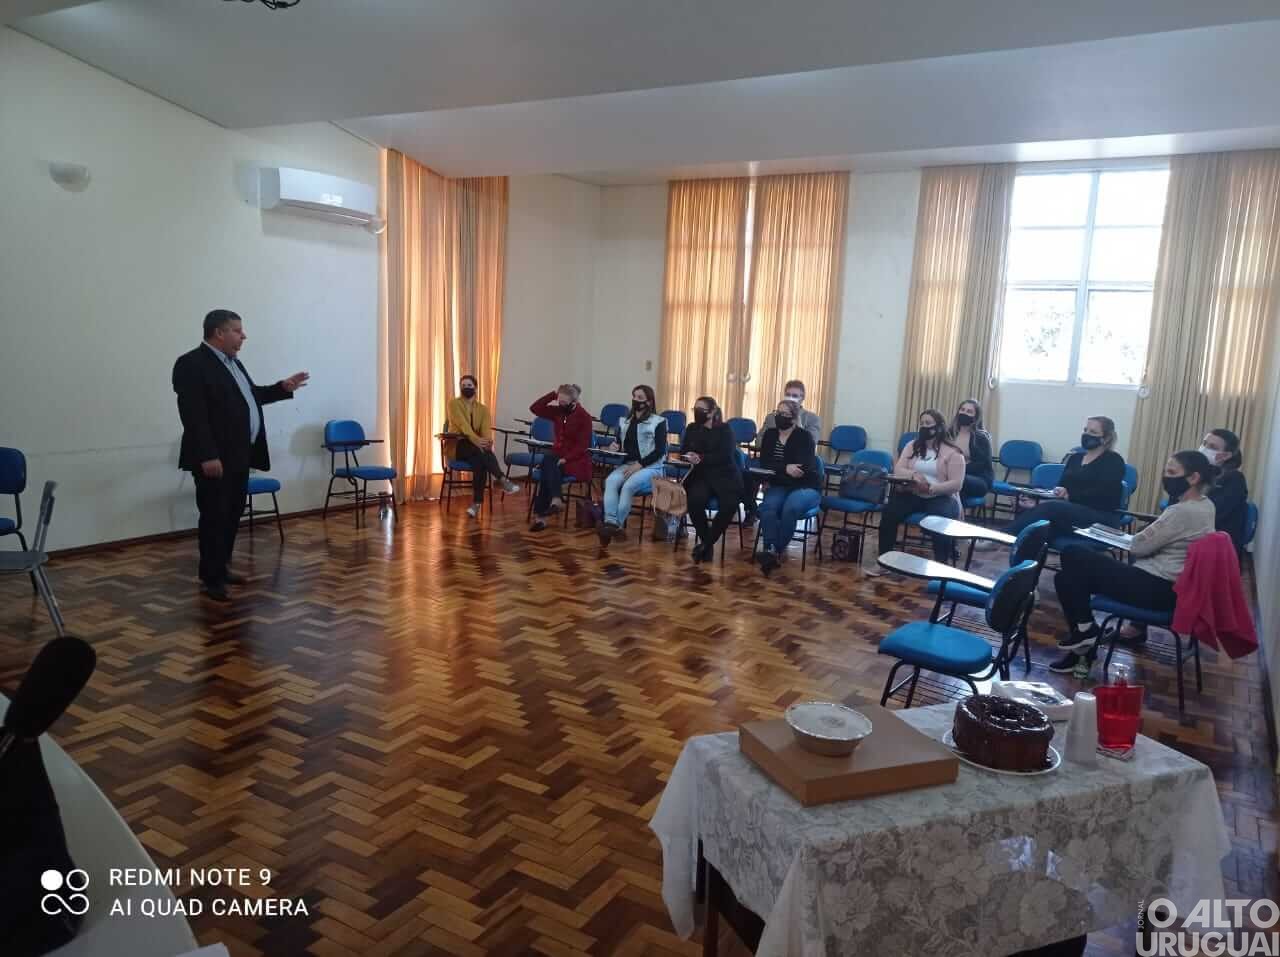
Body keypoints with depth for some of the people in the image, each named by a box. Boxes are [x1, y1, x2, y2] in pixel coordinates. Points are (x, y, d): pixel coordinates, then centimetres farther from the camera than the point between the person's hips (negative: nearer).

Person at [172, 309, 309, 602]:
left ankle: (222, 568, 26)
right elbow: (193, 414, -21)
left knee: (232, 514, 14)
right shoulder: (192, 364, -14)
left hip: (239, 455, 9)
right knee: (215, 517, -3)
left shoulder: (232, 362, 15)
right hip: (214, 458, -9)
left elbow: (250, 396, 26)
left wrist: (283, 388, 15)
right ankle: (210, 579, 5)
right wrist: (207, 456, -26)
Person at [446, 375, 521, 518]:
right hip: (457, 445, -3)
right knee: (480, 449, -35)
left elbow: (486, 430, -5)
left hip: (476, 447, 3)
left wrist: (487, 441, -30)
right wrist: (476, 440, -34)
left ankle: (477, 503, -36)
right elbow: (462, 424, -17)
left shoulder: (483, 408, 11)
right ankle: (503, 480, -40)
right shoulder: (454, 403, 0)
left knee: (479, 462, -34)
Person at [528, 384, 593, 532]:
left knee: (546, 469, -31)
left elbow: (583, 446, -13)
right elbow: (534, 408, 0)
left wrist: (566, 459, -24)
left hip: (576, 460, -5)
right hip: (557, 454, 5)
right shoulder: (558, 411, 7)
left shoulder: (584, 416, -9)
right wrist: (553, 393, -6)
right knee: (547, 458, -32)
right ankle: (554, 500, -39)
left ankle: (540, 515, -32)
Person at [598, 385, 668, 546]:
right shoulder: (624, 422, 18)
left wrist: (639, 465, -18)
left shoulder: (658, 422, 0)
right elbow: (621, 447, 22)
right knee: (610, 481, -27)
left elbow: (660, 451, -9)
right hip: (627, 464, 5)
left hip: (650, 467, -5)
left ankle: (615, 525, -27)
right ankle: (611, 523, -38)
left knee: (628, 486, -33)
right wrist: (614, 447, -3)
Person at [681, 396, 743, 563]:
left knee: (729, 505, -31)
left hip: (725, 476, -2)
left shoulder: (725, 430, 1)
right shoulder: (692, 429, 15)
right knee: (694, 501, -31)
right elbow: (684, 452, 11)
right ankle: (705, 540, -11)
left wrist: (702, 458, -24)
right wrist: (690, 456, -14)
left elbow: (725, 456, -13)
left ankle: (706, 542, -14)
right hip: (701, 476, 3)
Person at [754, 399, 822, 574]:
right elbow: (764, 464, -3)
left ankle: (776, 551, -27)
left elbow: (804, 469, -18)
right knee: (768, 507, -30)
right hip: (779, 487, 4)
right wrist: (785, 469, -20)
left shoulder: (805, 437, -8)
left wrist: (776, 471, -13)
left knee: (790, 507, -35)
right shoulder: (769, 435, 7)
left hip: (806, 487, -4)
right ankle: (771, 550, -39)